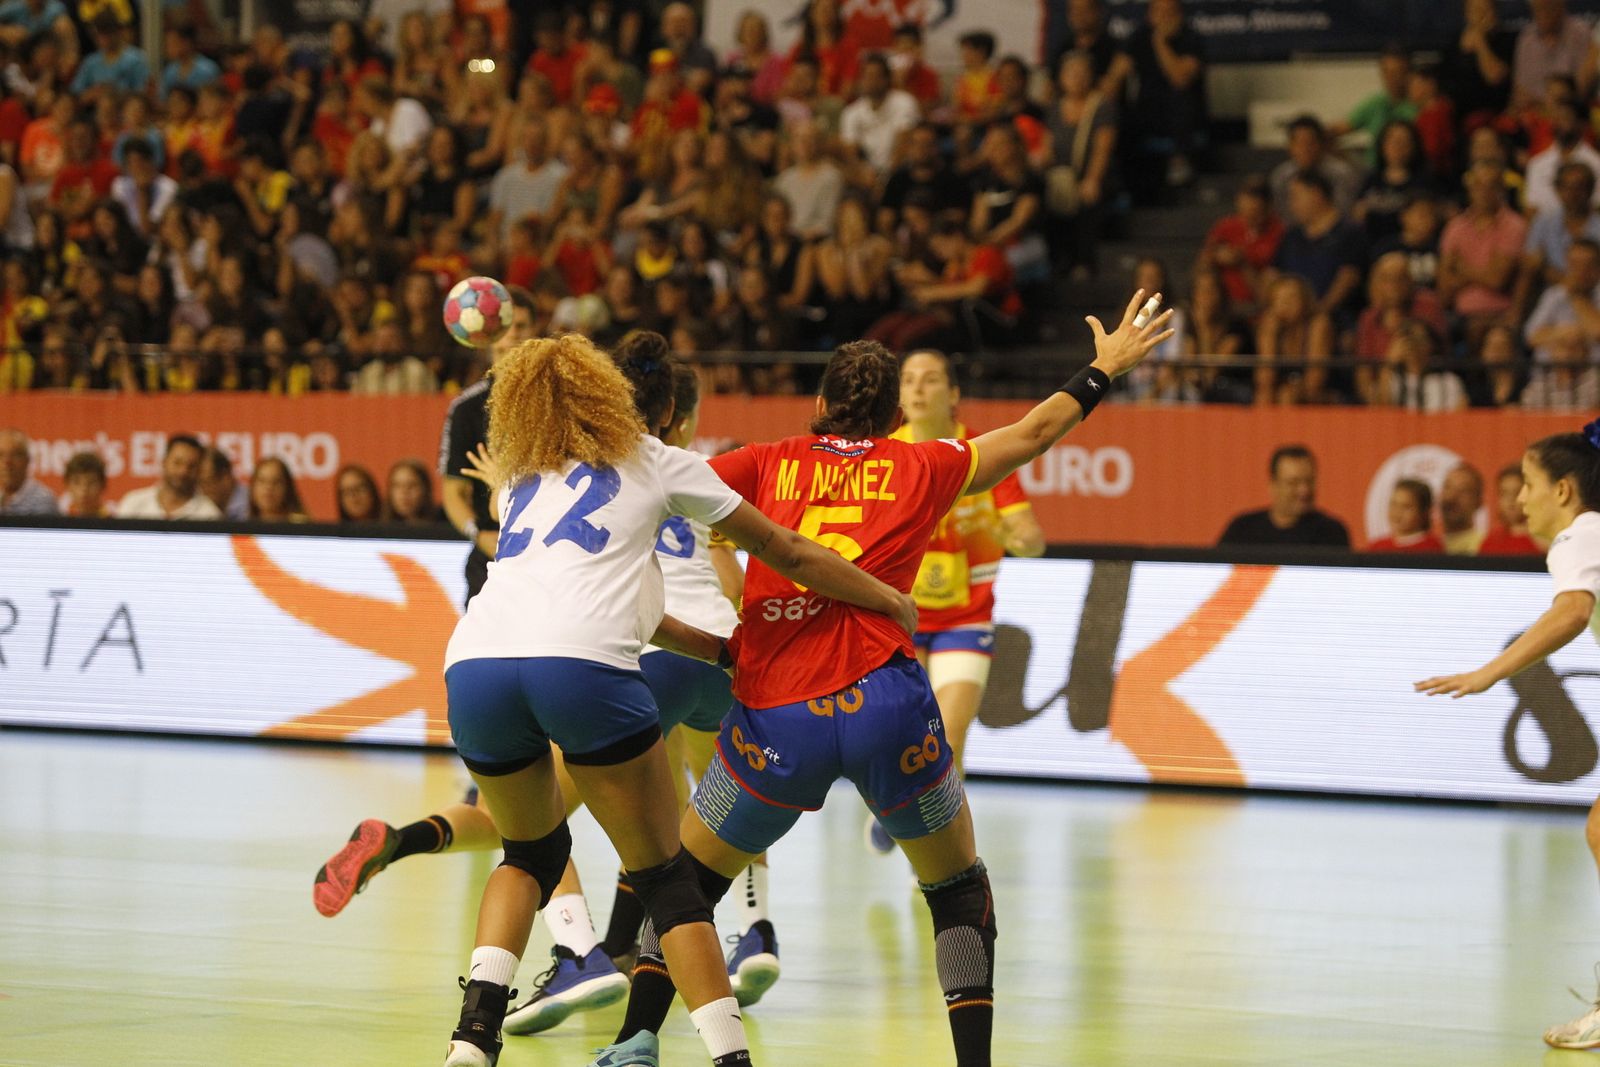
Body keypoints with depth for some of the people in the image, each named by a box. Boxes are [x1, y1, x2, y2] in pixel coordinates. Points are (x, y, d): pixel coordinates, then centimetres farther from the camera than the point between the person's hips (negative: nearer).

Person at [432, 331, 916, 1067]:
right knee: (665, 878, 9)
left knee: (533, 853, 27)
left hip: (473, 666, 4)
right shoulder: (650, 462, 24)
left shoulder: (518, 485, 33)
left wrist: (724, 651, 46)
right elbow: (787, 555, 28)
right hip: (582, 667, -4)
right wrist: (893, 603, 40)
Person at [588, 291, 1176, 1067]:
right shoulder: (919, 469, 15)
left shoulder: (769, 463, 13)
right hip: (885, 706, 0)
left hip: (774, 718, 0)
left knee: (686, 875, 19)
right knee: (959, 888, 18)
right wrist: (1104, 370, 41)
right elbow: (1032, 433, 28)